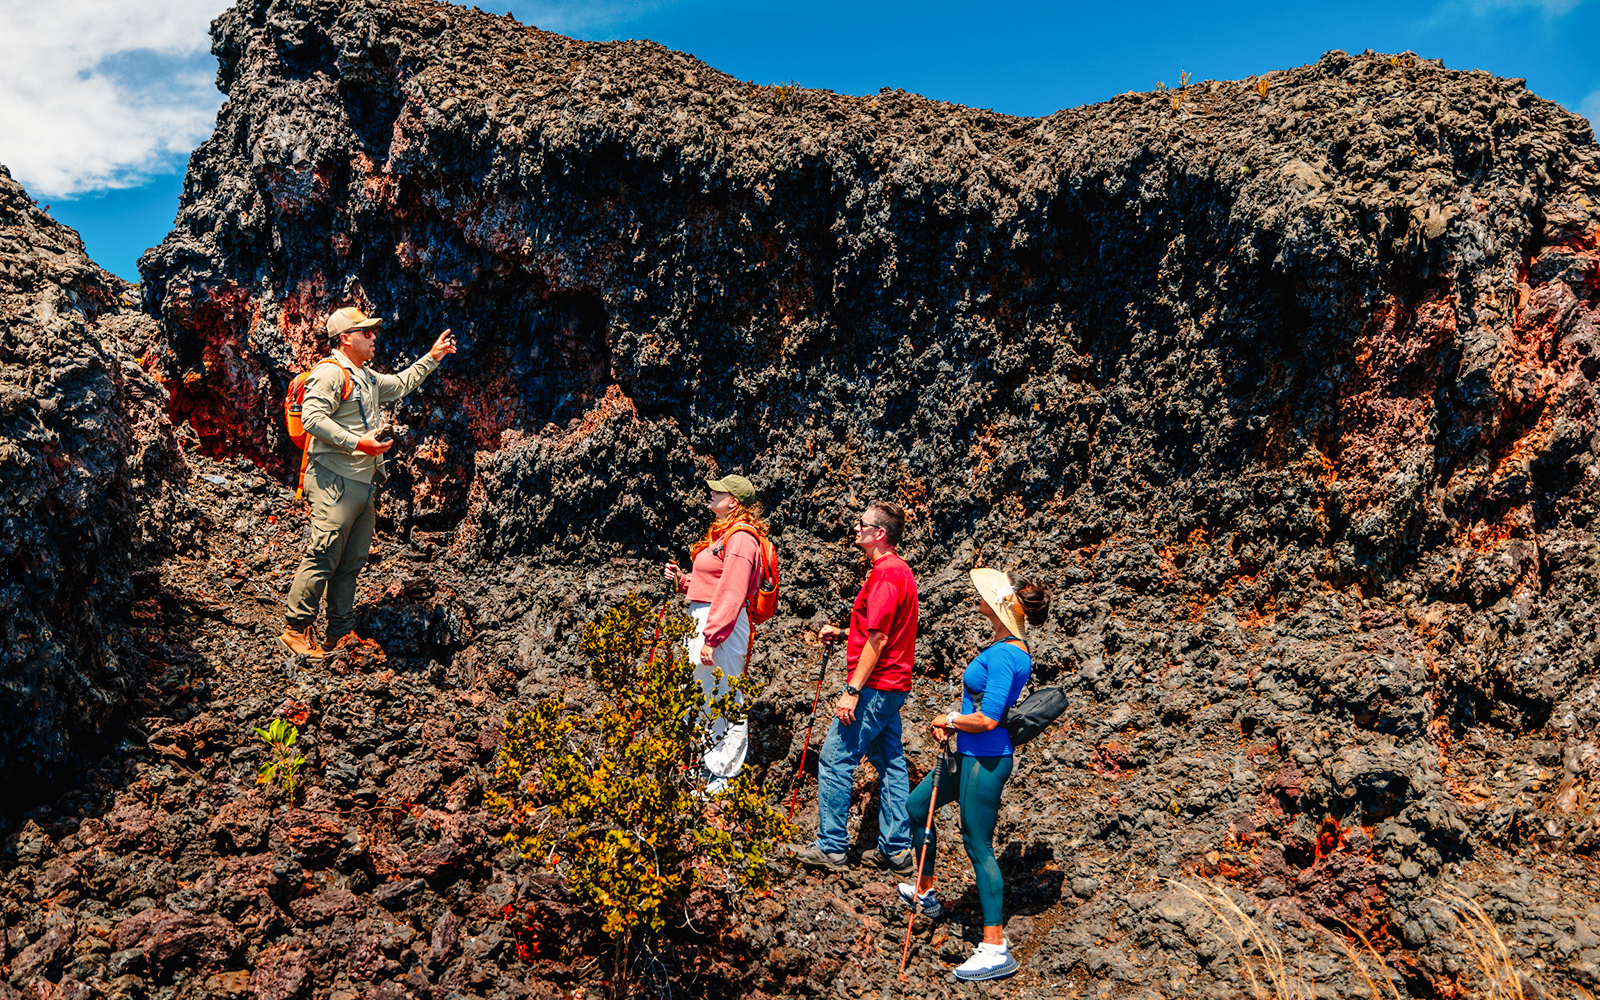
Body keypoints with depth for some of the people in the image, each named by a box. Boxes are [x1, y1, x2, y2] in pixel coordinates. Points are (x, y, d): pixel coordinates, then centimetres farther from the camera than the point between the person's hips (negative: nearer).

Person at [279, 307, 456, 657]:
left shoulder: (367, 377, 22)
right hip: (334, 482, -10)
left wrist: (432, 357, 36)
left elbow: (400, 384, 39)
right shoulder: (330, 373, -8)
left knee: (352, 562, 10)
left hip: (363, 484, 10)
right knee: (323, 556, -10)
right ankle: (295, 628, -2)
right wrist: (357, 443, -22)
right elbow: (312, 418, -19)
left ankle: (341, 632, 17)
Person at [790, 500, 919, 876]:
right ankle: (896, 849, 17)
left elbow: (878, 639, -22)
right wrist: (841, 633, 15)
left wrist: (853, 690, -22)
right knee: (890, 763, 12)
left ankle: (832, 848, 1)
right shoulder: (899, 570, 16)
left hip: (875, 686, -11)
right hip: (893, 686, 11)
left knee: (835, 759, -5)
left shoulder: (885, 575, -17)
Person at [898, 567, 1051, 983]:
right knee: (915, 807, 22)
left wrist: (949, 720, -9)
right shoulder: (1009, 646, 8)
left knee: (978, 845, -3)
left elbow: (988, 719, -26)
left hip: (985, 760, -11)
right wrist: (953, 723, 8)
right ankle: (926, 893, 41)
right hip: (973, 755, 11)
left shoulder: (1003, 655, -23)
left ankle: (996, 949, 6)